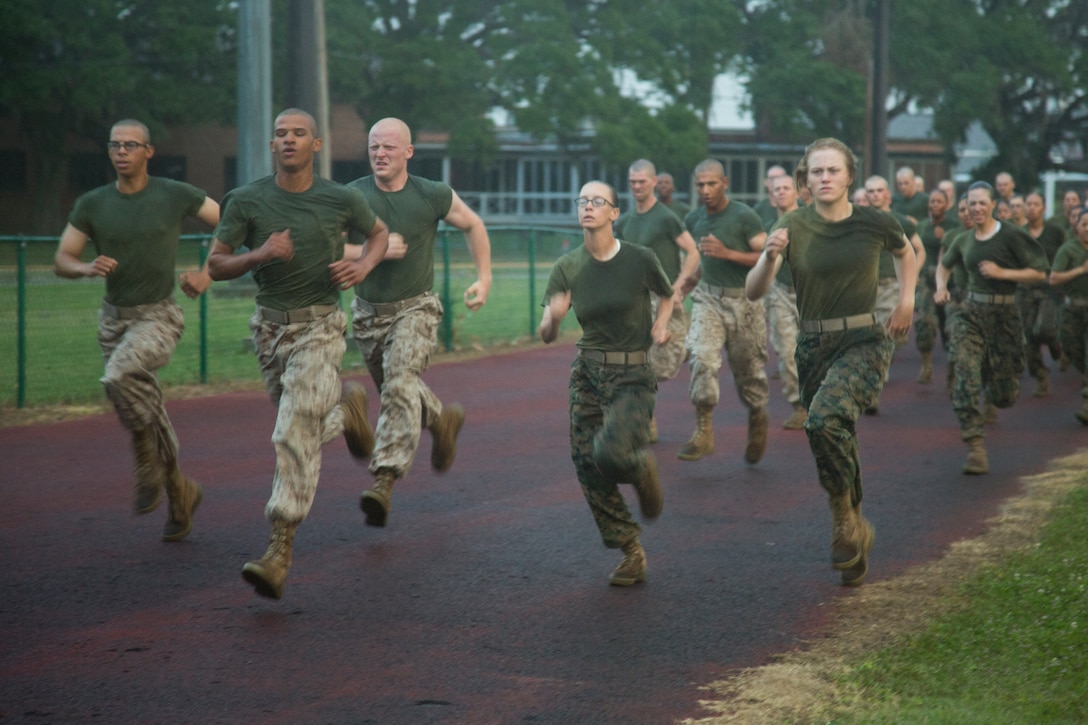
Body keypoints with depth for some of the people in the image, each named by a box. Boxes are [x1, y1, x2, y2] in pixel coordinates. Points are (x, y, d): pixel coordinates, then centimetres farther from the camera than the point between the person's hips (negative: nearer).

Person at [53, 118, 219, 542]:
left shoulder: (175, 195, -8)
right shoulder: (92, 204, -1)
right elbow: (61, 261, 0)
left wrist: (208, 274, -11)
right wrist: (87, 268, -22)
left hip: (158, 317, -4)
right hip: (114, 319, 4)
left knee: (119, 377, -33)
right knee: (148, 414, 11)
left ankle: (147, 461, -11)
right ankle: (181, 493, 31)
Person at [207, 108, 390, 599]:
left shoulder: (341, 200, -3)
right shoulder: (247, 201, -3)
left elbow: (380, 233, 16)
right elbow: (215, 265, 0)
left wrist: (363, 265, -5)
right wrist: (259, 255, -18)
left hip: (320, 325, -3)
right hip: (270, 326, 3)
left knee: (296, 436, -15)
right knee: (308, 427, 15)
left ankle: (280, 549, -16)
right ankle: (346, 408, 51)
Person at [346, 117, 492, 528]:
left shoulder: (433, 196, -6)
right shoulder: (352, 196, -5)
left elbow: (472, 225, 11)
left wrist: (484, 278, 7)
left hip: (415, 308, -4)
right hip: (368, 310, 4)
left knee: (400, 384, -25)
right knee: (392, 388, 18)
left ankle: (384, 479, -33)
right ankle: (443, 419, 50)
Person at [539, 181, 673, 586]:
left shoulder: (640, 260, -8)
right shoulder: (567, 268, -1)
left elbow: (667, 296, 14)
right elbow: (546, 335, -4)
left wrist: (661, 323, -5)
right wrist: (553, 317, -25)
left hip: (633, 375, -4)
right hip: (587, 373, 4)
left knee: (610, 453, -26)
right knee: (587, 465, -2)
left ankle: (642, 467, 13)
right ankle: (632, 554, 14)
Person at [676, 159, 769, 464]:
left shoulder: (744, 216, -10)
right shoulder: (694, 220, 7)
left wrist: (727, 253, -22)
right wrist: (688, 283, 15)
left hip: (742, 300, -3)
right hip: (708, 298, 3)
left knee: (748, 369, 7)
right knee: (701, 358, -18)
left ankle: (757, 416, 37)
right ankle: (703, 432, -15)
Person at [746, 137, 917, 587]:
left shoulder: (875, 224, -5)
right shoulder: (793, 228, -6)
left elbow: (905, 252, 19)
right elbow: (753, 292, -14)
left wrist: (906, 303, 8)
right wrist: (770, 258, -32)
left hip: (864, 344, -3)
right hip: (814, 347, 3)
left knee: (825, 419, -29)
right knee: (838, 447, 12)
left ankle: (845, 518, -10)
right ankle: (857, 535, 33)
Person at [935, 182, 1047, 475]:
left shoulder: (1011, 236, -7)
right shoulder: (964, 241, 8)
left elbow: (1039, 273, -9)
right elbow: (944, 265, 28)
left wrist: (1002, 272, -18)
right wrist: (941, 287, 8)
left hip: (1004, 316, -3)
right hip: (972, 316, 3)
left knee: (1003, 396, 3)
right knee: (966, 382, -15)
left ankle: (995, 380, 42)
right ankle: (976, 449, -12)